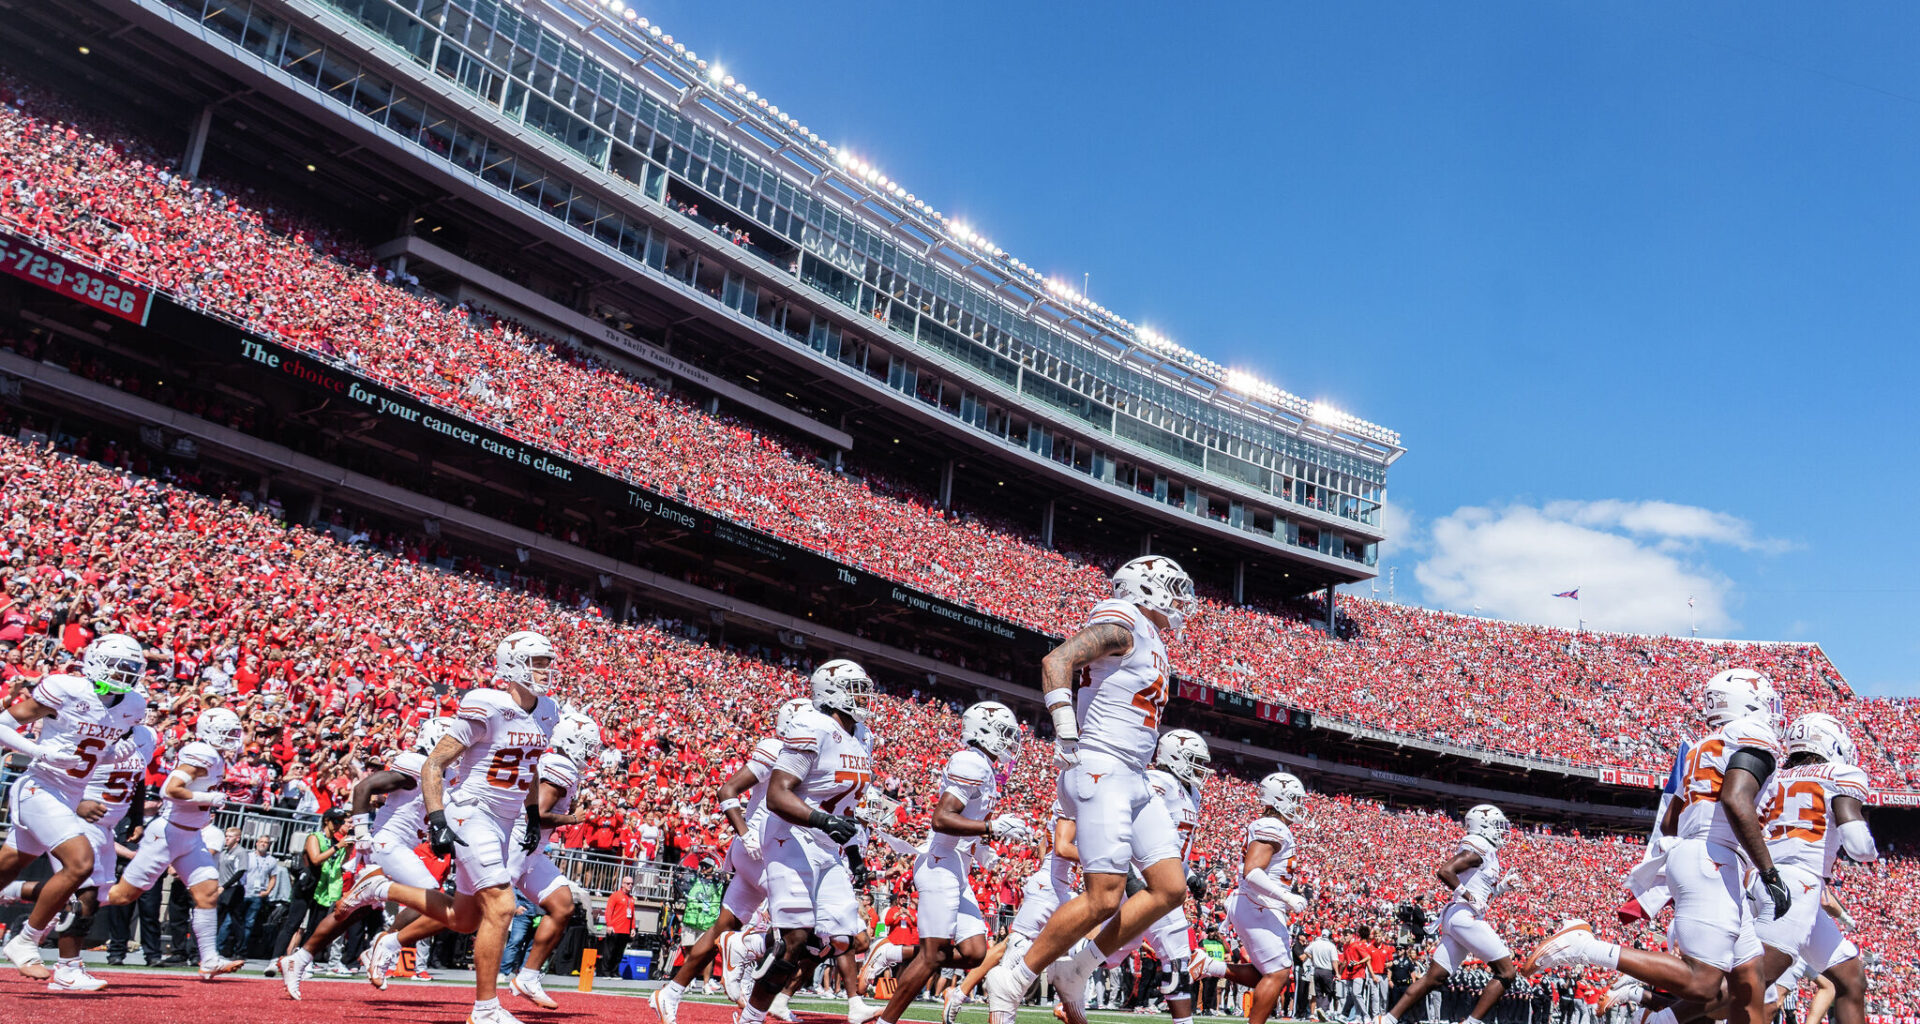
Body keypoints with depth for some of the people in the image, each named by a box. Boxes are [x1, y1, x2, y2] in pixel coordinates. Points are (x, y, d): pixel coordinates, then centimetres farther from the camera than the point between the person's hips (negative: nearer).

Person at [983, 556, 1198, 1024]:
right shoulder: (1122, 624, -8)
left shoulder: (1151, 645, 21)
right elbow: (1055, 661, -19)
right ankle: (1011, 980, 0)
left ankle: (1074, 968, 10)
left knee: (1170, 888, 4)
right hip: (1101, 770, -10)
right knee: (1104, 898, -13)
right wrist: (1066, 732, -22)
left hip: (1133, 782, 10)